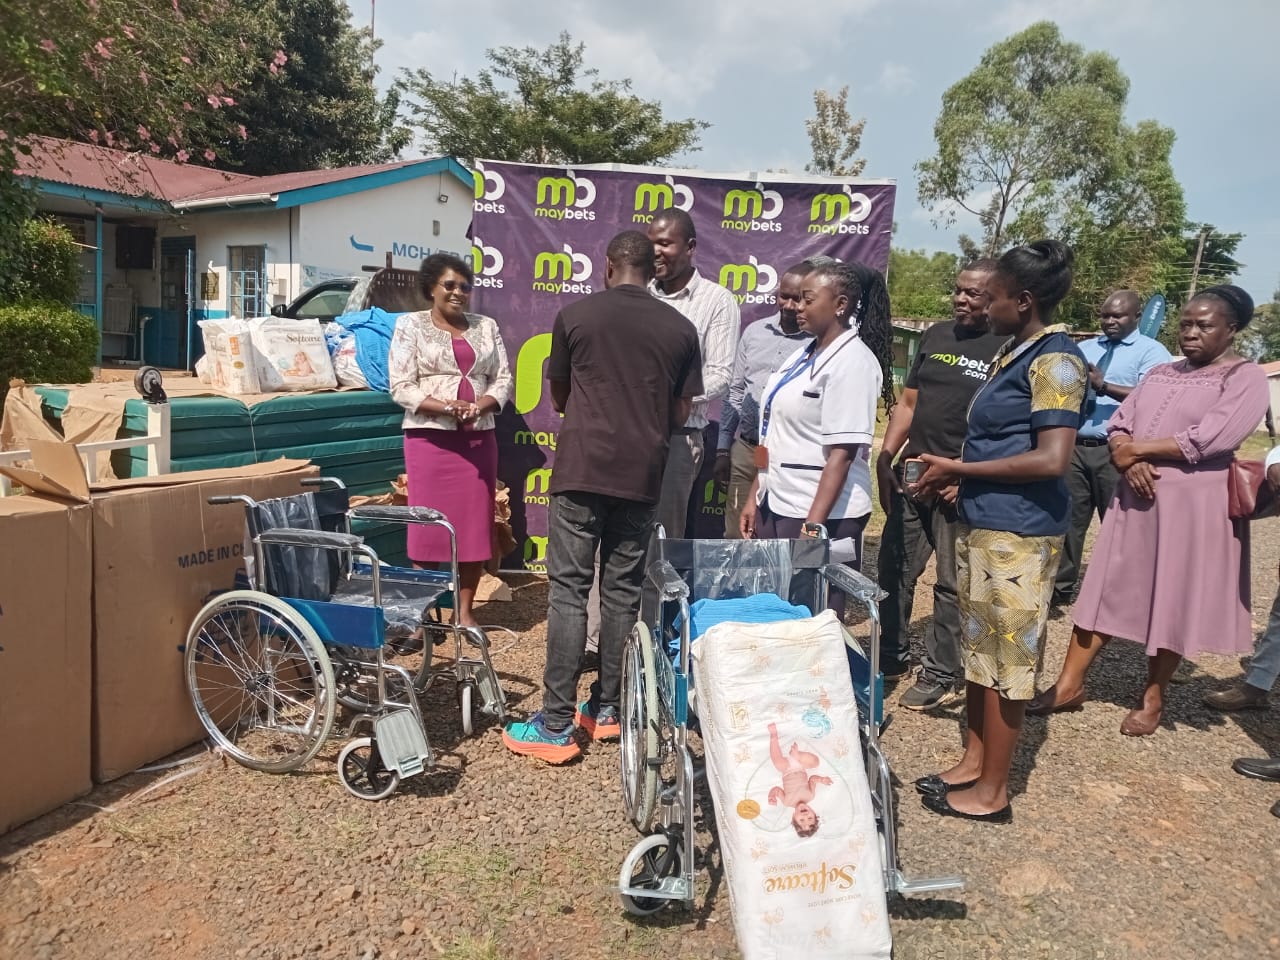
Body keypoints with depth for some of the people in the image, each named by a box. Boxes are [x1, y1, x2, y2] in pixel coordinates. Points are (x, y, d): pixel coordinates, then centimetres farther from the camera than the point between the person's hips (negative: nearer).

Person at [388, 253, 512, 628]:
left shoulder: (486, 326, 11)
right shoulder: (410, 325, 1)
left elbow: (503, 380, 7)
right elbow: (401, 388, -7)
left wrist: (480, 406, -13)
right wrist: (447, 408, -19)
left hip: (478, 438, 4)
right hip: (430, 438, -3)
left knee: (475, 522, 5)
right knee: (429, 523, -1)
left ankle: (465, 611, 16)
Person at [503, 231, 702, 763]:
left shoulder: (576, 315, 0)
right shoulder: (680, 328, 5)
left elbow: (557, 396, 11)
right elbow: (682, 411, 9)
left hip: (582, 468, -3)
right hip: (643, 474, 3)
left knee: (568, 589, -1)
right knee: (623, 590, 11)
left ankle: (556, 725, 0)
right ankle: (607, 708, 20)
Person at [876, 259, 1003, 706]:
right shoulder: (935, 335, 12)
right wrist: (885, 459, 6)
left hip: (961, 485, -6)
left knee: (952, 584, 3)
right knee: (894, 572, 13)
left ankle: (942, 676, 17)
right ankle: (890, 657, 29)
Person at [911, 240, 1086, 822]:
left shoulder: (1056, 360, -15)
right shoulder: (1014, 352, 12)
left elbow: (1051, 459, -23)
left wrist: (959, 468, -17)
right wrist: (956, 475, 8)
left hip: (1018, 534, -9)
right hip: (981, 523, 9)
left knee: (1004, 657, 2)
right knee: (977, 648, 17)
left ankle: (992, 793, 16)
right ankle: (973, 762, 32)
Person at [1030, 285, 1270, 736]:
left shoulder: (1245, 377, -4)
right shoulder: (1160, 373, 14)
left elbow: (1209, 439, -18)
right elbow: (1118, 425, 8)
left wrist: (1136, 449, -12)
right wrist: (1129, 460, -13)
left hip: (1193, 505, -5)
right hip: (1135, 497, 5)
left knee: (1172, 603, 5)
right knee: (1106, 590, 6)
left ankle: (1153, 698, 21)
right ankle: (1070, 683, 13)